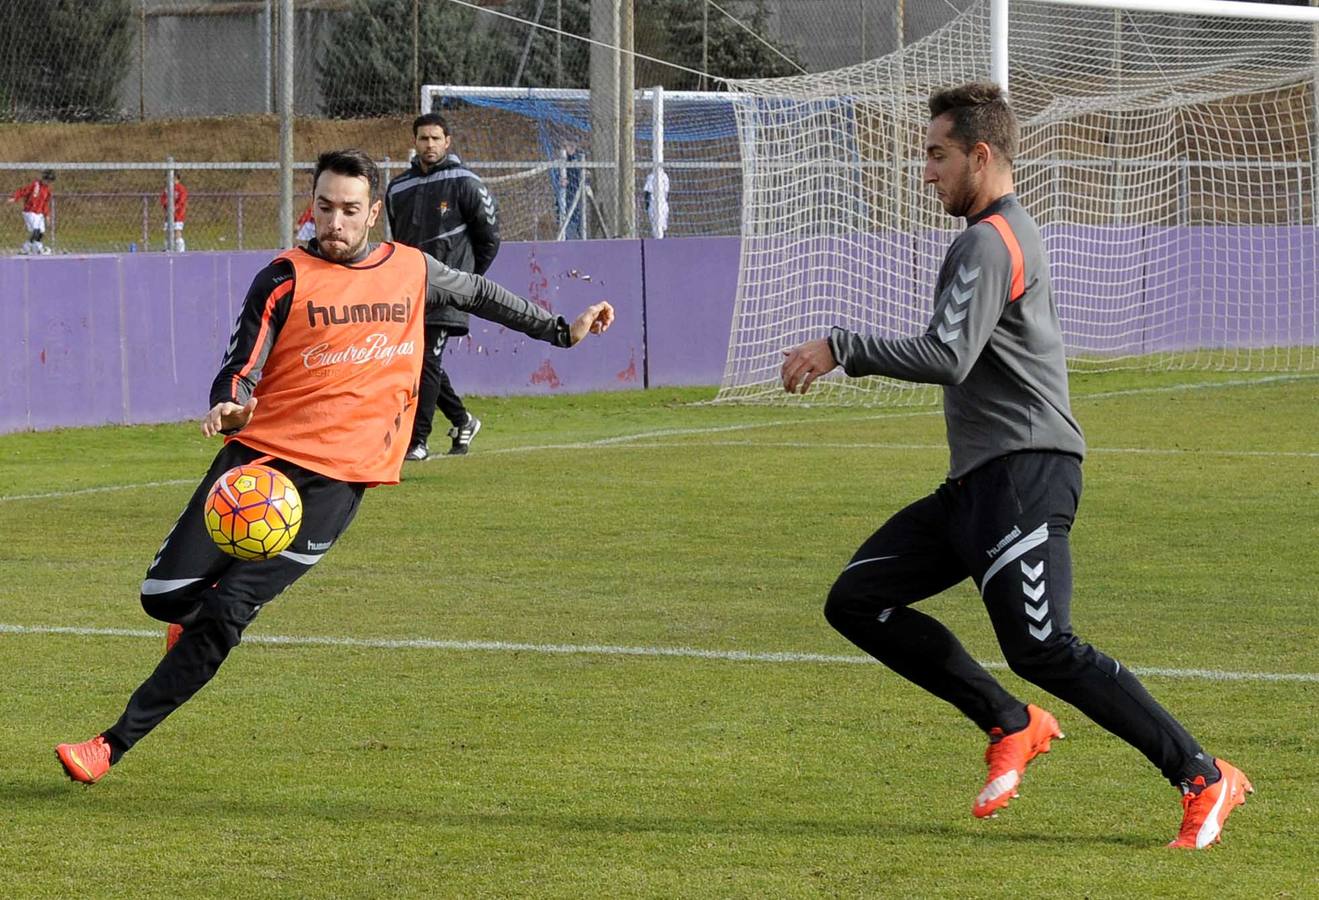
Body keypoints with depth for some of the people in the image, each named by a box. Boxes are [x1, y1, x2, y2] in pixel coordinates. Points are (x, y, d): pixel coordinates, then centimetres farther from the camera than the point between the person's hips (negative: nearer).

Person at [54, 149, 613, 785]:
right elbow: (241, 370, -7)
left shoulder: (411, 270, 10)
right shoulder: (285, 280, -1)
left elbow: (477, 293, 30)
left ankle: (116, 745, -10)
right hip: (260, 453, 0)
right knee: (166, 596, -9)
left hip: (336, 480, 0)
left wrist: (562, 330, 35)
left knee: (224, 613, -13)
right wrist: (229, 406, -30)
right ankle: (197, 620, 31)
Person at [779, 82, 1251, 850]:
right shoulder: (1014, 233, 21)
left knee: (1042, 649, -17)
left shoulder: (991, 243, -12)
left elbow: (950, 357, -23)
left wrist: (841, 348, -18)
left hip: (1023, 473, -11)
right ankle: (1012, 724, 9)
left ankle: (1205, 779, -13)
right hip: (980, 480, 11)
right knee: (857, 600, 7)